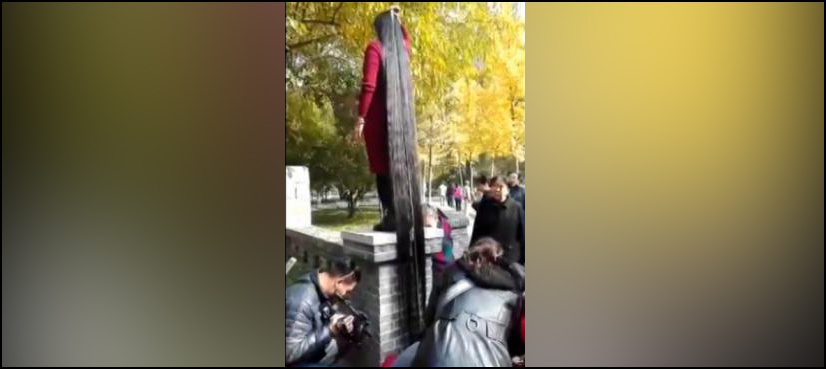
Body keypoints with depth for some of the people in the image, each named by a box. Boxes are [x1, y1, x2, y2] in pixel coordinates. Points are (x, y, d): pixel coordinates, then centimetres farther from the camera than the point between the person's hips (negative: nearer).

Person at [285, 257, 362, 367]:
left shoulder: (323, 291, -5)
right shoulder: (304, 300, -30)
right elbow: (291, 353, -29)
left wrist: (338, 328, -10)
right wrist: (329, 331, -30)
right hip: (291, 362, -8)